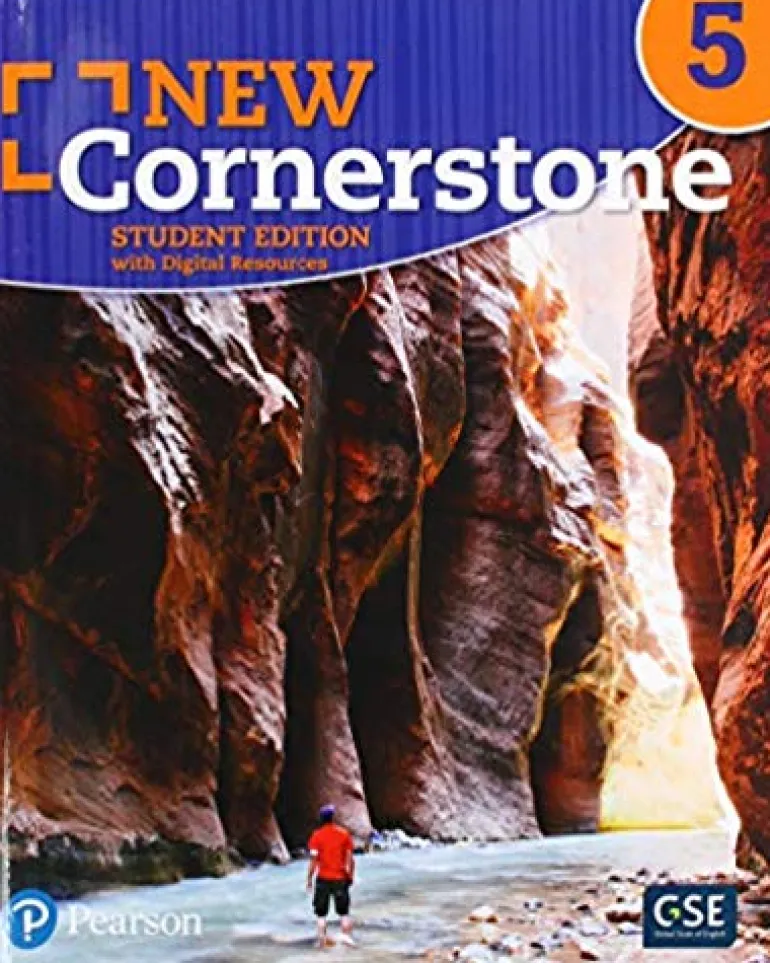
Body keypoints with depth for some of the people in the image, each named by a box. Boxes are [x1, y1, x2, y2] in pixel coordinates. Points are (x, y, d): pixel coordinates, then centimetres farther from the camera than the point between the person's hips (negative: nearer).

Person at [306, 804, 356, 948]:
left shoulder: (317, 836, -5)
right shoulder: (344, 834, -1)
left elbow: (313, 860, -9)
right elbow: (350, 858, -1)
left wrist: (309, 879, -2)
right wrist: (351, 875, 8)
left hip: (323, 878, -1)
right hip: (340, 878, 1)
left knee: (321, 912, 9)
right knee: (344, 911, 12)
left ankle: (321, 938, 5)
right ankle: (346, 935, 3)